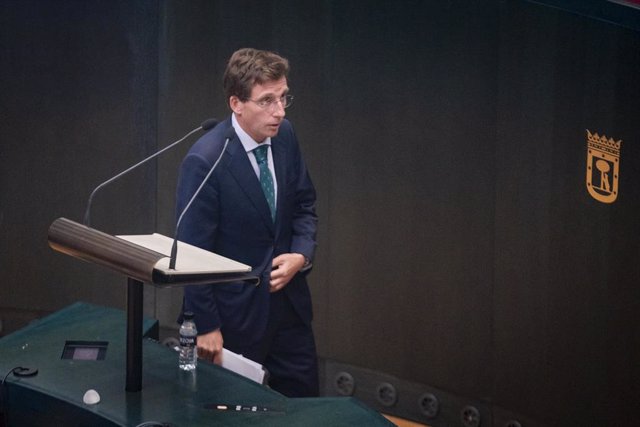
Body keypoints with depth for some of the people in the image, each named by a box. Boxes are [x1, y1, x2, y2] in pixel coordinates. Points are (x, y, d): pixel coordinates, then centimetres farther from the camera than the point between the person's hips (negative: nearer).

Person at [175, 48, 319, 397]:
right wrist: (206, 327, -13)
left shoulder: (284, 135, -3)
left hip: (289, 300, 6)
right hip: (236, 313, -6)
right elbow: (193, 252, -17)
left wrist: (301, 255, -9)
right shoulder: (205, 161, -22)